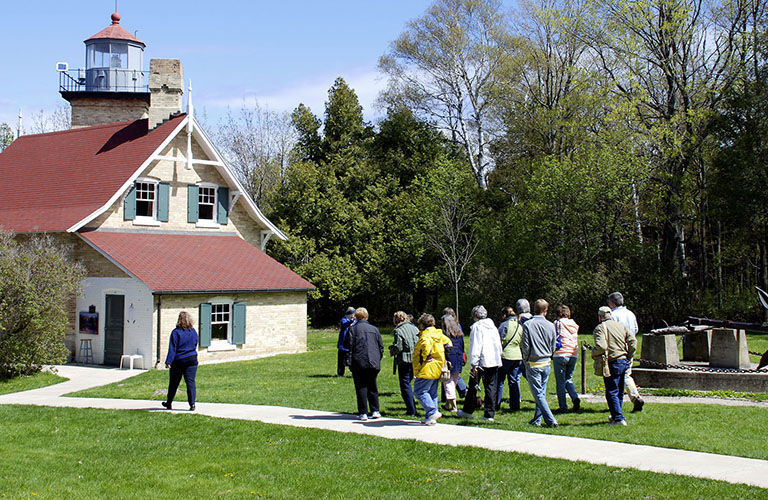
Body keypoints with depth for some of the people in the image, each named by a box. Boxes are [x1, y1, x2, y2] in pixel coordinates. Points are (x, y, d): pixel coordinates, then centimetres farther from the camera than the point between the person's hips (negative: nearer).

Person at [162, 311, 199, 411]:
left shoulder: (176, 332, -11)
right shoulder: (193, 332, 3)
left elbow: (172, 349, -12)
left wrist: (168, 362, -10)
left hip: (179, 361, -3)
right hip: (192, 360, 3)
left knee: (173, 383, 10)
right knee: (190, 381, 0)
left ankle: (169, 403, 24)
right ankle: (192, 403, -12)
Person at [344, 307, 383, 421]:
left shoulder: (353, 329, -3)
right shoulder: (374, 329, 9)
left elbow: (347, 345, -6)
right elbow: (381, 346, 11)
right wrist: (377, 359, 19)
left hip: (359, 363, -4)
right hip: (373, 364, 4)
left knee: (361, 388, 1)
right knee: (372, 387, 14)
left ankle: (363, 413, -1)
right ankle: (375, 411, 12)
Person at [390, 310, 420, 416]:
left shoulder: (398, 330, -10)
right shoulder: (414, 328, 9)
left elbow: (398, 348, -14)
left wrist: (392, 350, 6)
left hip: (405, 360, -6)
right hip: (415, 359, 6)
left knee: (405, 385, 1)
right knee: (408, 383, 17)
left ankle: (411, 410, -2)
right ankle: (411, 409, 17)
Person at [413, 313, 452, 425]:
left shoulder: (425, 336, -16)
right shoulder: (439, 334, 12)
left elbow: (427, 347, -35)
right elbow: (448, 343, 21)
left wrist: (424, 359, -20)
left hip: (427, 370, -9)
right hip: (437, 369, 9)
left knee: (419, 391, -2)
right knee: (432, 393, 15)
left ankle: (433, 412, -10)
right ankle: (430, 418, 17)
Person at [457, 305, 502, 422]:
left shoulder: (476, 326, -7)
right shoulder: (493, 326, 13)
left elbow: (475, 347, -13)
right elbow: (499, 345, 17)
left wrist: (473, 365, -14)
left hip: (481, 362, -5)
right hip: (494, 362, 5)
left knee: (473, 386, 9)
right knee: (491, 387, 4)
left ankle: (467, 411, 22)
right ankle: (489, 414, 1)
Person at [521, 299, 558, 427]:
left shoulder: (527, 324, -11)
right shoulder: (550, 325, 0)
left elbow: (525, 346, -12)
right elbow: (553, 347, 7)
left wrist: (525, 358, 6)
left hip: (533, 363, -4)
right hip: (546, 363, 4)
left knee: (538, 394, -2)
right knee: (542, 392, 15)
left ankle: (551, 420, -8)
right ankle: (537, 419, 20)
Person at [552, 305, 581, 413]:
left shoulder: (558, 323, -5)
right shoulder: (574, 324, 10)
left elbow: (555, 339, -8)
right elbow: (575, 340, 15)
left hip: (560, 355, -5)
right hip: (573, 355, 5)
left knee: (560, 382, 3)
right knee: (568, 379, 19)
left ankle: (563, 407, 2)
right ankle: (575, 397, -6)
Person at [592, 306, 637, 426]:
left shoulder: (600, 328, -8)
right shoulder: (622, 326, 12)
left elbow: (601, 346, -21)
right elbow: (633, 341, 4)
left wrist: (594, 354, -2)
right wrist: (629, 356, 12)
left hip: (612, 364, -7)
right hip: (624, 362, 7)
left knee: (612, 393, -2)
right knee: (620, 392, 18)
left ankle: (618, 418, -8)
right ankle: (616, 416, 31)